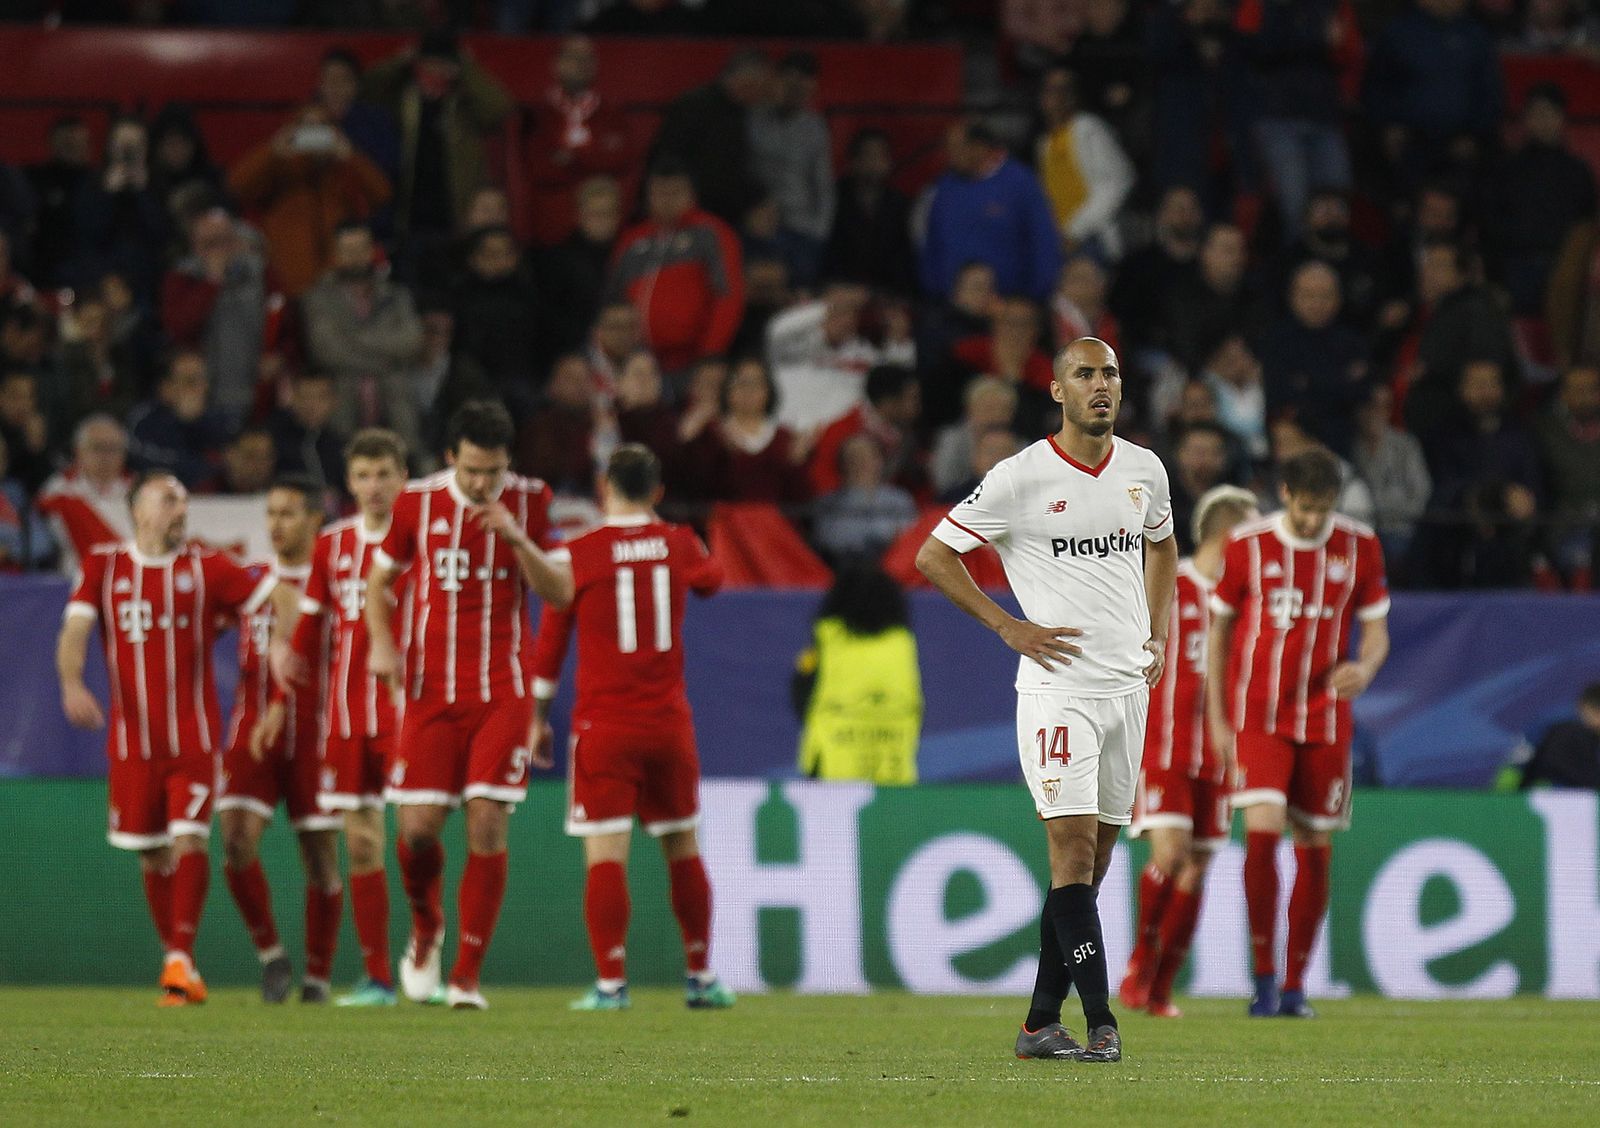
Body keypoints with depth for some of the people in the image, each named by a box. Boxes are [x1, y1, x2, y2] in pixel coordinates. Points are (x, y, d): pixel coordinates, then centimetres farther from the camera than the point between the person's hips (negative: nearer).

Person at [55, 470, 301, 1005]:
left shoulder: (205, 568, 4)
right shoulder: (103, 566, 6)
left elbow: (283, 598, 2)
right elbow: (75, 631, -3)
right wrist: (72, 684, -22)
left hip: (194, 737, -1)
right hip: (131, 737, 1)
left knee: (189, 842, -15)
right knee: (151, 856, 6)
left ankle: (182, 961, -12)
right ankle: (174, 958, 20)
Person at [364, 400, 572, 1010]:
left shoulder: (529, 502, -1)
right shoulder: (418, 502, 0)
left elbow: (560, 593, -3)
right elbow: (379, 578, 13)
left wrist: (516, 536, -18)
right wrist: (381, 643, -4)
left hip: (503, 691, -1)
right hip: (431, 688, 1)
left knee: (488, 827, -9)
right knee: (418, 827, -6)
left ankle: (467, 976, -2)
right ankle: (425, 927, 27)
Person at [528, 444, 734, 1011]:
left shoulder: (576, 555, -5)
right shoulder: (679, 544, 4)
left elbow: (550, 644, 1)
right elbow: (712, 578, 29)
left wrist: (539, 715, 13)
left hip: (603, 725, -3)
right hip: (669, 724, 3)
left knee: (605, 855, -6)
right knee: (683, 848, 14)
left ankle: (611, 983, -12)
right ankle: (701, 977, 19)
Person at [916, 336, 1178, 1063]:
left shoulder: (1144, 470, 8)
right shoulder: (1022, 478, -8)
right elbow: (933, 556, -3)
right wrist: (1010, 628, -8)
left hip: (1128, 683, 6)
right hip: (1058, 684, -6)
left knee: (1092, 858, 6)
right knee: (1073, 845, -14)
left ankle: (1041, 1023, 13)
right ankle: (1100, 1023, -15)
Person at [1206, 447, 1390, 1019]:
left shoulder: (1360, 548, 1)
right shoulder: (1248, 546, -3)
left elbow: (1376, 630, 7)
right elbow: (1219, 629, 6)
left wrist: (1366, 667, -17)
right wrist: (1216, 717, 1)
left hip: (1325, 718, 2)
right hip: (1257, 713, -2)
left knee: (1315, 848, 4)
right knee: (1263, 830, -18)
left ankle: (1295, 985, 15)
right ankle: (1264, 977, -10)